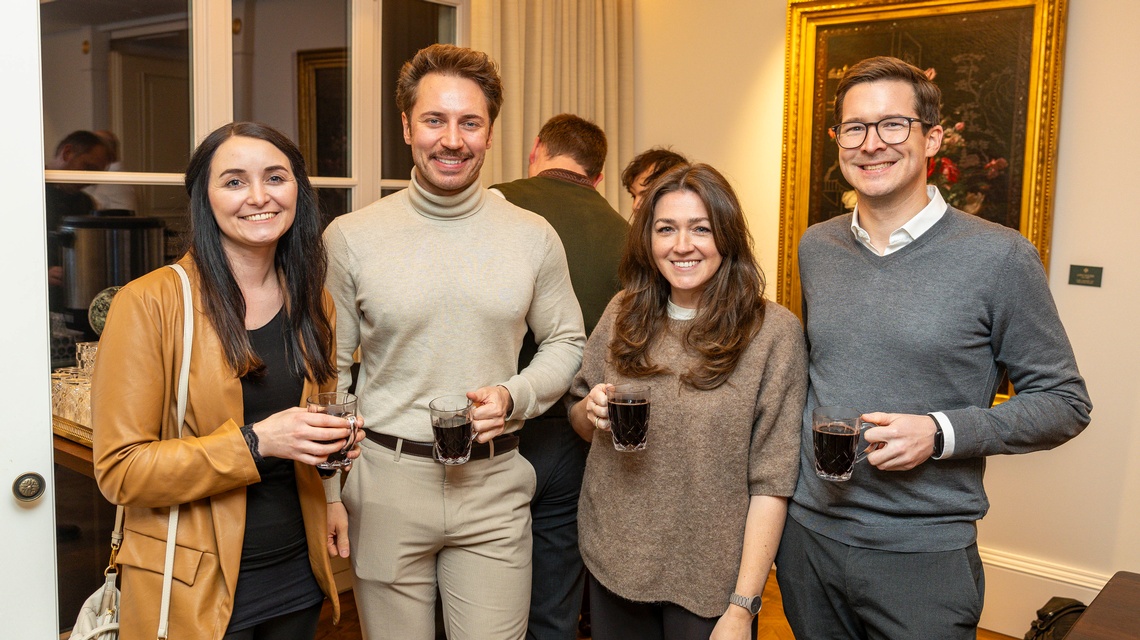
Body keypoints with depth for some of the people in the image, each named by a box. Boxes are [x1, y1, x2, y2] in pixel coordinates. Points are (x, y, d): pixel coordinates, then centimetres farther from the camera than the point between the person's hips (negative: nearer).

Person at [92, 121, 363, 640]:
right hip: (195, 590, -5)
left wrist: (334, 441, -3)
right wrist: (254, 442, -24)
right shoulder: (148, 303, -14)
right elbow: (119, 471, -14)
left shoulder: (313, 304, 4)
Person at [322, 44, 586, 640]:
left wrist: (514, 397, -10)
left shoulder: (533, 237, 0)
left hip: (494, 483, 1)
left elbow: (566, 342, 9)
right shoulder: (350, 238, -3)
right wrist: (327, 491, 0)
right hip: (385, 483, 0)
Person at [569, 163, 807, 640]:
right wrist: (590, 413, -10)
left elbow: (771, 481, -12)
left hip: (710, 583, -3)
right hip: (614, 564, 4)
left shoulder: (774, 332, -12)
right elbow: (579, 418, 12)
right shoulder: (624, 313, 0)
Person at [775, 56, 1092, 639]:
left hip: (923, 554, -4)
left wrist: (940, 433, -20)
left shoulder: (999, 256, -11)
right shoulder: (815, 247, 3)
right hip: (807, 534, 4)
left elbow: (1064, 403, -6)